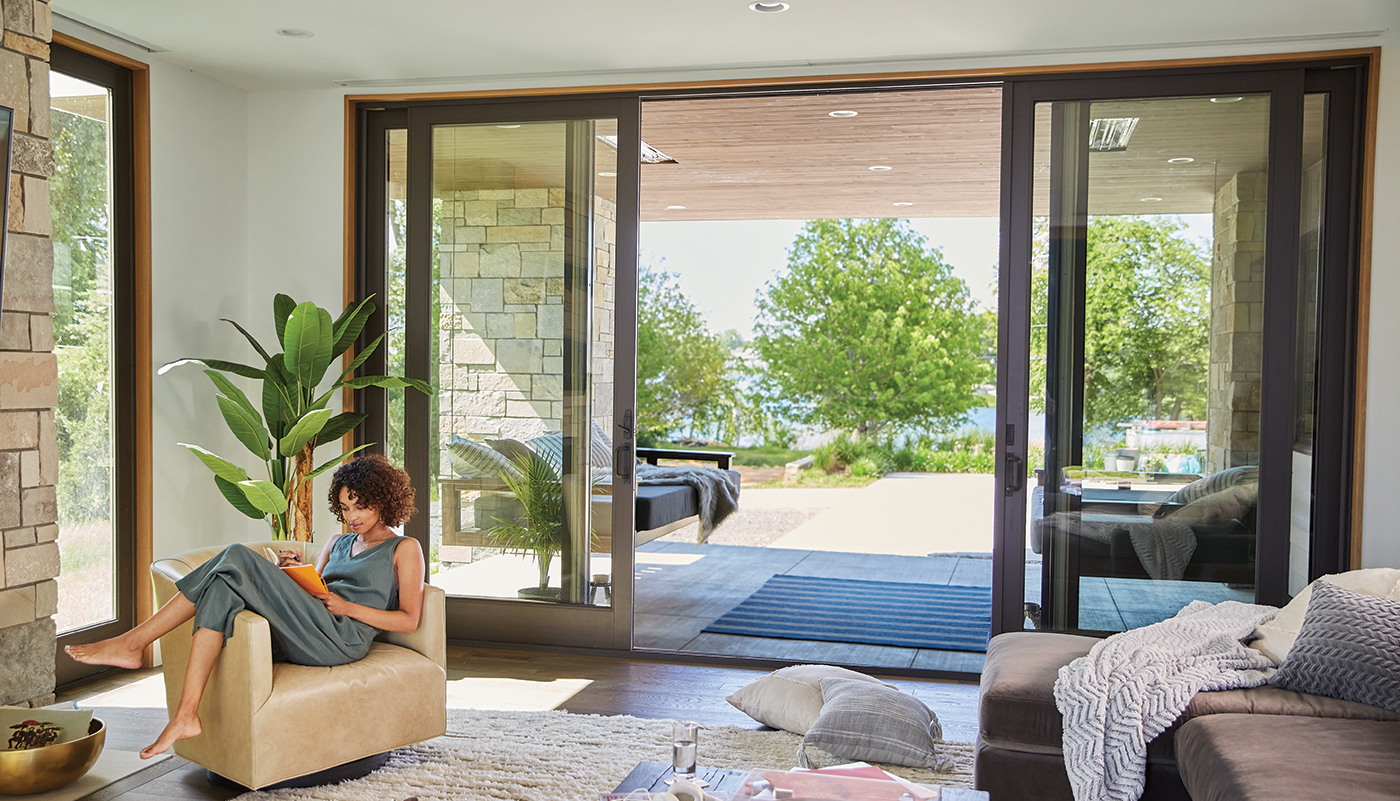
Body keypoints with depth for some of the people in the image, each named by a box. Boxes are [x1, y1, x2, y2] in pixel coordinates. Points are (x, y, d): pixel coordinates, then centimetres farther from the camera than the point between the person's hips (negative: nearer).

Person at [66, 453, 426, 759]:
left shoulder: (404, 549, 10)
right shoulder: (337, 543, 30)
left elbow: (409, 620, 1)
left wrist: (348, 607, -7)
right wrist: (293, 575, 3)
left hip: (341, 639, -7)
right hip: (295, 641, 7)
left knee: (239, 560, -20)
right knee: (223, 589, -18)